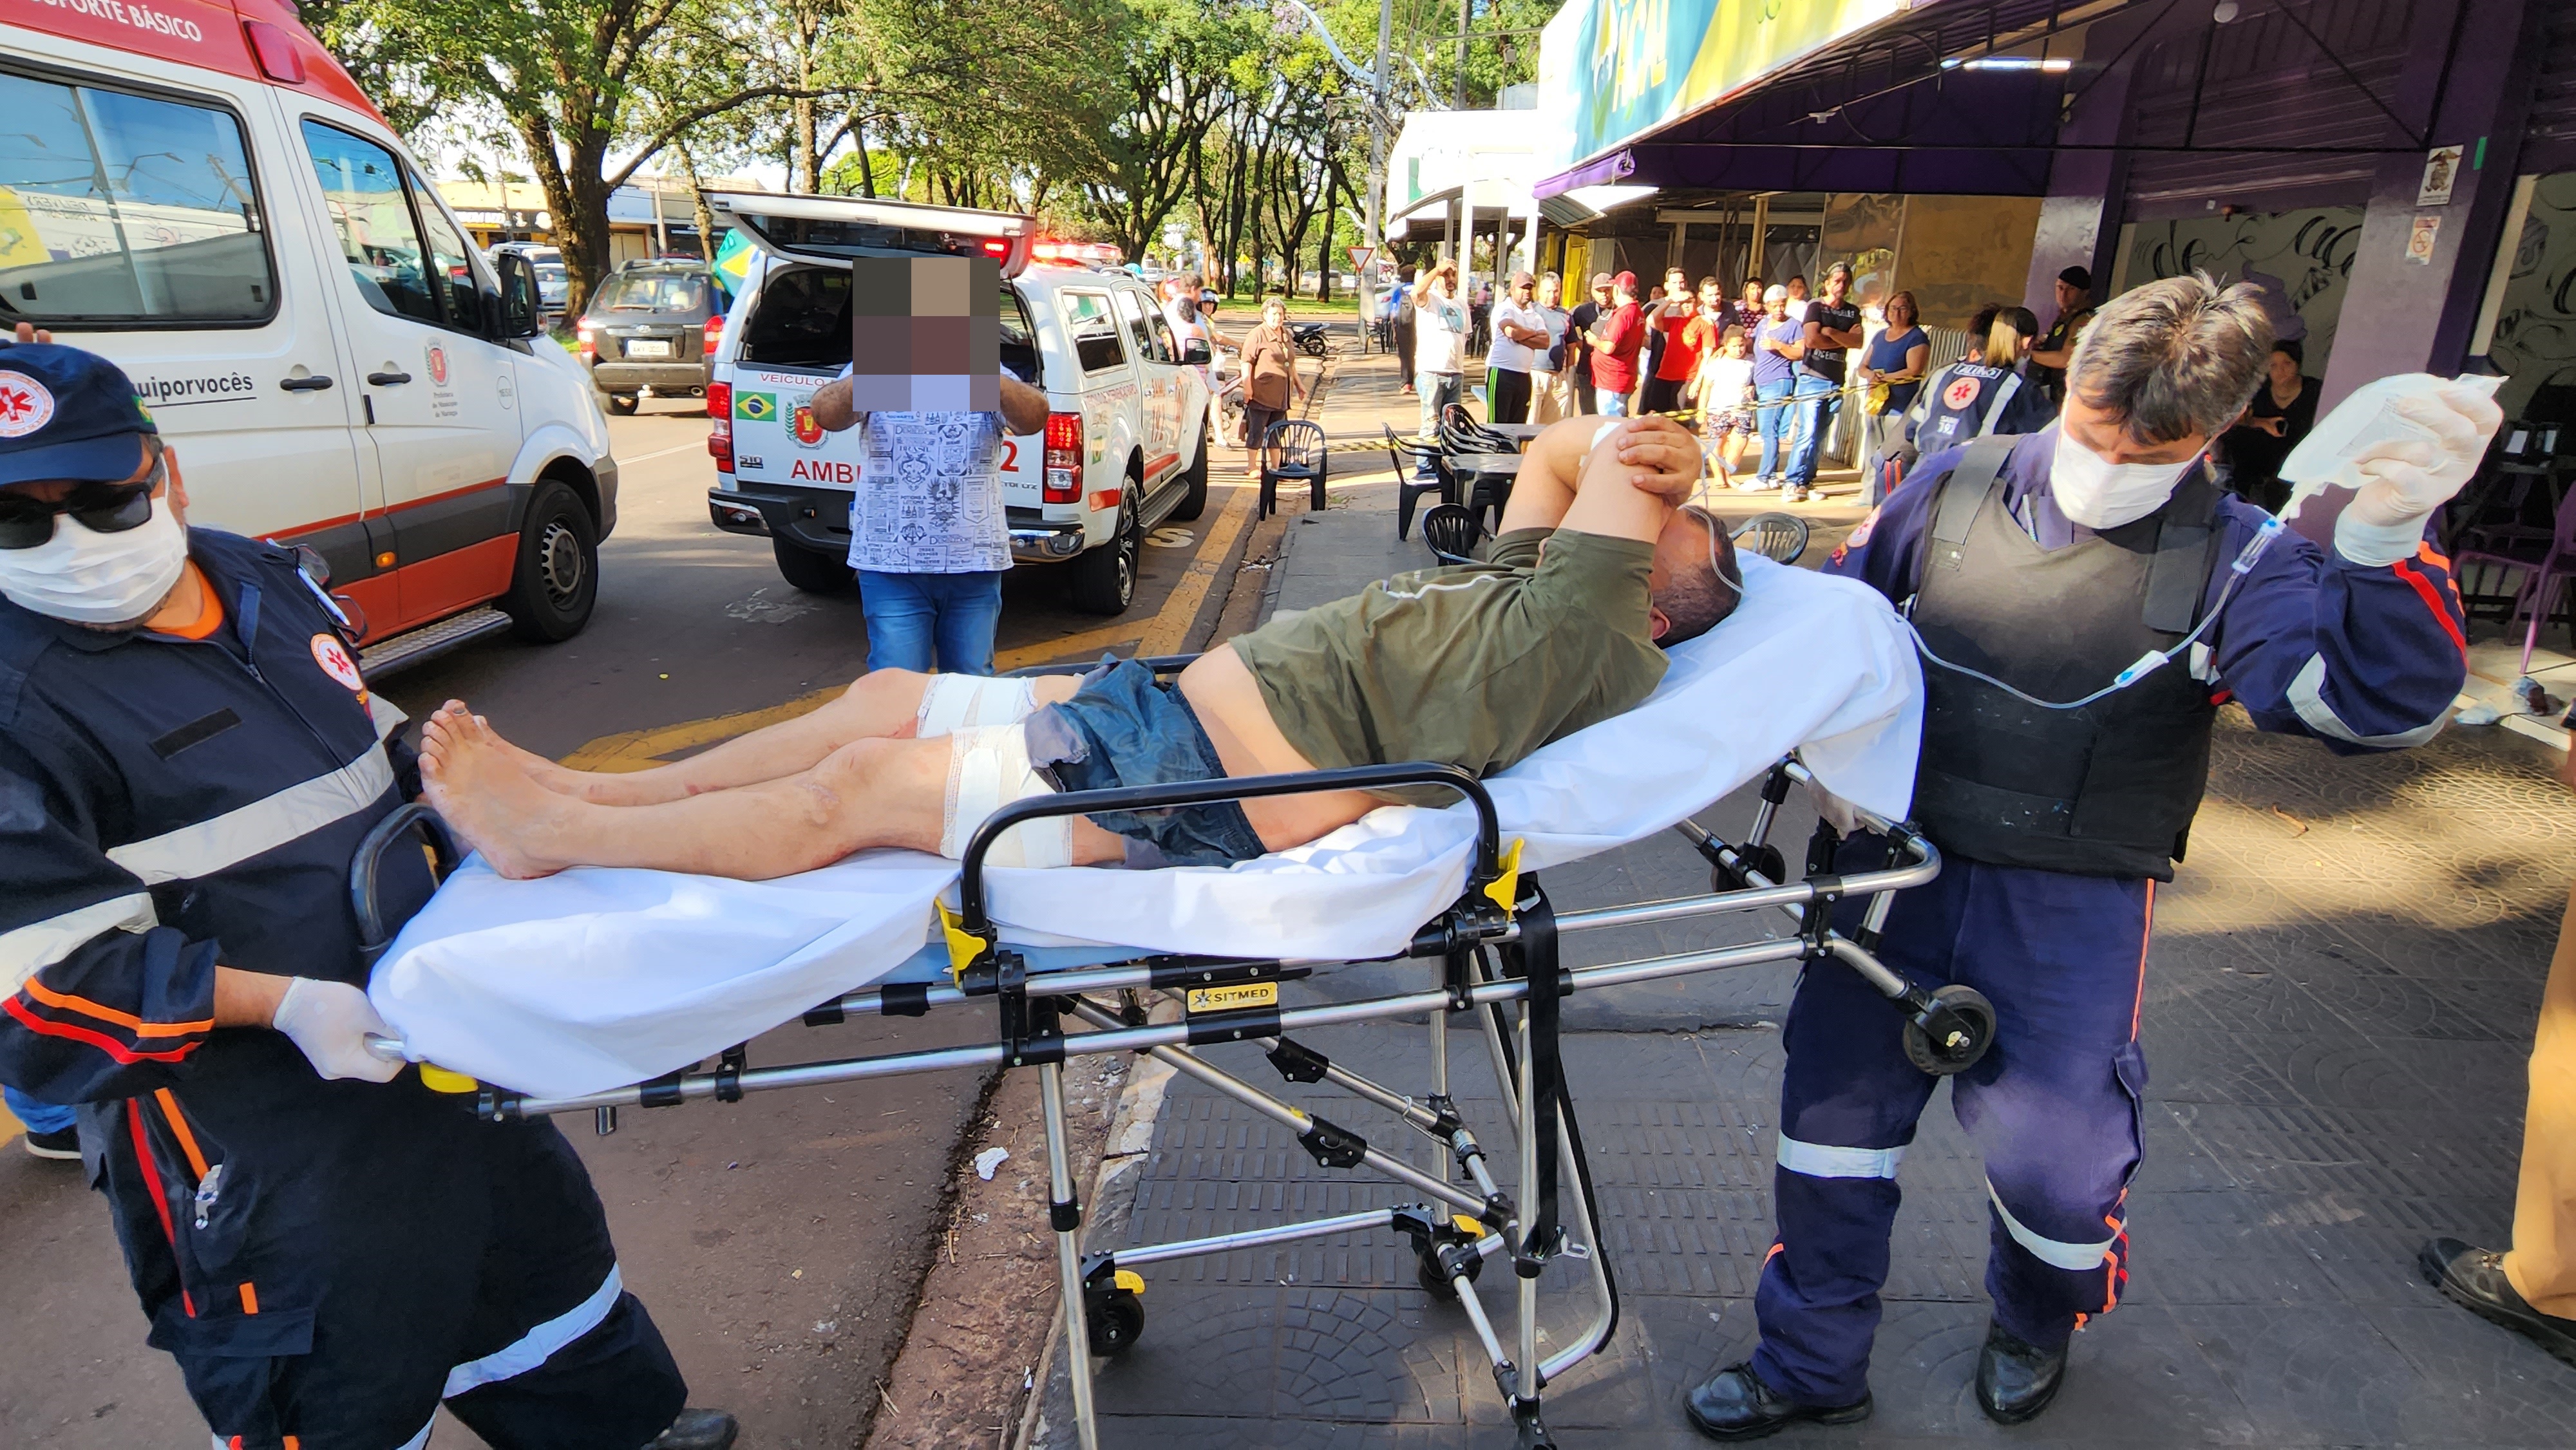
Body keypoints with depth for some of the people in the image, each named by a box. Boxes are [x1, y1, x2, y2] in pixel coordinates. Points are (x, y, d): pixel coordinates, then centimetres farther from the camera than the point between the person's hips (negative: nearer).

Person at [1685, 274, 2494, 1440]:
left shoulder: (2232, 564, -6)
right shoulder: (1954, 488, -1)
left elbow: (2381, 696, -22)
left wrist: (2388, 538, -37)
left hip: (2073, 906, -2)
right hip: (1897, 863, 2)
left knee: (2053, 1160, 4)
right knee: (1834, 1104, 7)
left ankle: (2035, 1325, 44)